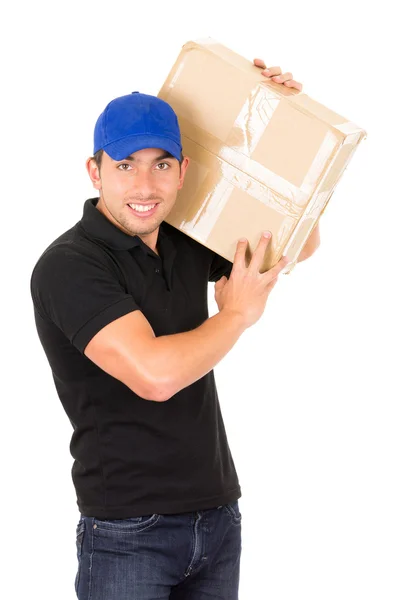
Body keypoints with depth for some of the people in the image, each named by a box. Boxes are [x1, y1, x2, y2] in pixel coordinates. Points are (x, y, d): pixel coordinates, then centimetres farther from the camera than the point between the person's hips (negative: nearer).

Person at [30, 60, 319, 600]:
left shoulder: (185, 243, 6)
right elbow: (156, 373, -27)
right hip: (129, 534, -6)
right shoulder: (69, 265, -15)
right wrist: (238, 313, -9)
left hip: (218, 517, 6)